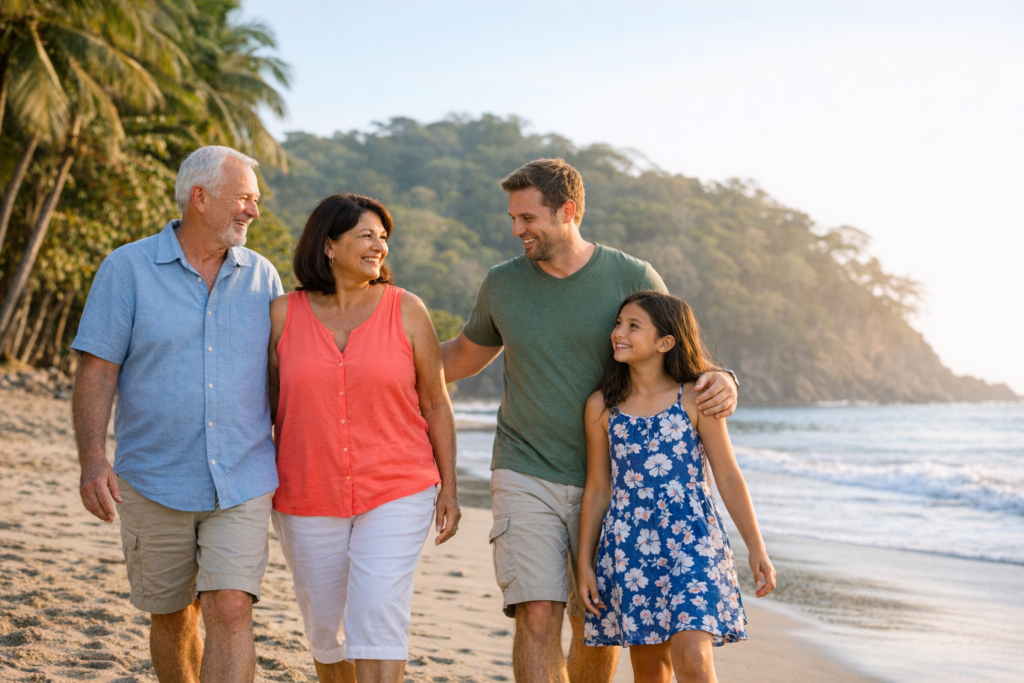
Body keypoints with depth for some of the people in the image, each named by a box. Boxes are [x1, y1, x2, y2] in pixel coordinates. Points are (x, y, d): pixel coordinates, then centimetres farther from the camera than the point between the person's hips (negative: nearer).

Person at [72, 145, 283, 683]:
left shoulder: (261, 276, 6)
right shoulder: (127, 269, -3)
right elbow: (97, 370, -6)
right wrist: (93, 458, -18)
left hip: (242, 484, 1)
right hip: (154, 483, -1)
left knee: (230, 613, -13)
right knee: (172, 616, 14)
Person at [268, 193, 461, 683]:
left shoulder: (406, 311, -1)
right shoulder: (284, 315, 0)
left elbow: (436, 405, 3)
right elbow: (268, 404, 7)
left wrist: (449, 487, 1)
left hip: (396, 495, -2)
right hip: (308, 501, 2)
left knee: (378, 617, -12)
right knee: (325, 629, 13)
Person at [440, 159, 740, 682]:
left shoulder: (633, 279, -5)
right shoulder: (502, 285, 2)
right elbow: (463, 356, 19)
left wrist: (720, 382, -20)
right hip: (526, 477, 0)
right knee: (537, 618, -13)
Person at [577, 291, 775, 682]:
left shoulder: (695, 400, -3)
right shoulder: (601, 407, 3)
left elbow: (728, 478, 0)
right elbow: (597, 489, 9)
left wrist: (756, 549, -2)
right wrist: (584, 563, 8)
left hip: (692, 542, -3)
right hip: (629, 547, 3)